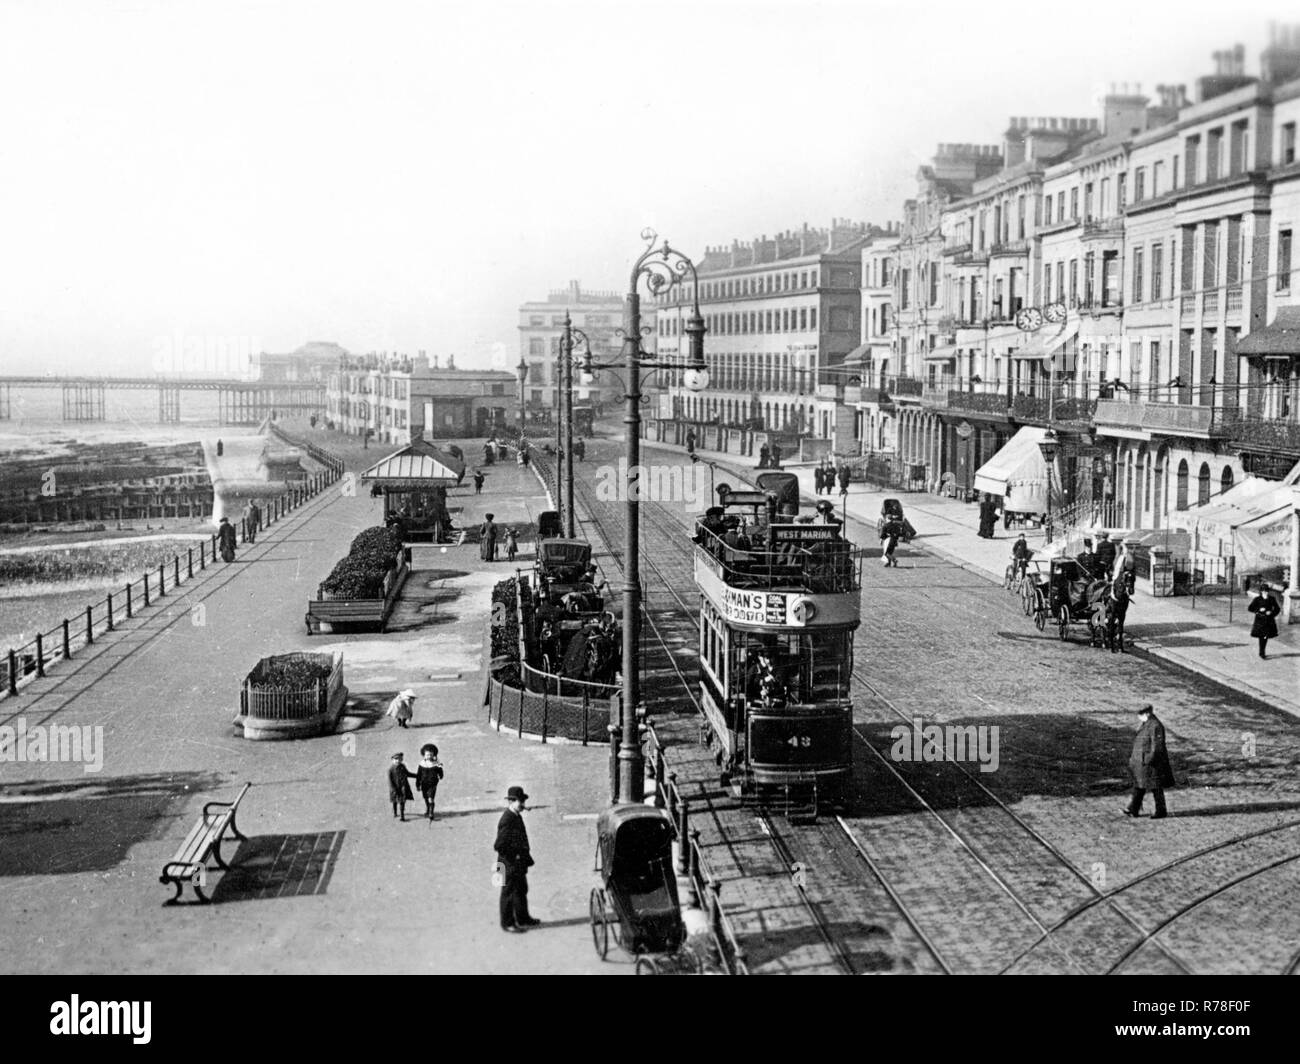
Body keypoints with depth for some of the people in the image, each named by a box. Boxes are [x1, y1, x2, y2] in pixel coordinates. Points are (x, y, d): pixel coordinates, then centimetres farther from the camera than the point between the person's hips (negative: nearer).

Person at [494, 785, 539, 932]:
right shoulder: (507, 820, -23)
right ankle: (507, 923, 15)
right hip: (510, 864, -10)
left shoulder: (517, 816, 8)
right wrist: (513, 858, -18)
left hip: (519, 863, 10)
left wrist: (526, 858, 16)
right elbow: (499, 845, -26)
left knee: (522, 890, 20)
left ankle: (523, 919, 34)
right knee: (509, 893, 3)